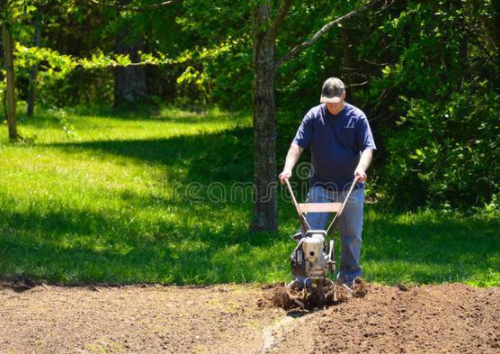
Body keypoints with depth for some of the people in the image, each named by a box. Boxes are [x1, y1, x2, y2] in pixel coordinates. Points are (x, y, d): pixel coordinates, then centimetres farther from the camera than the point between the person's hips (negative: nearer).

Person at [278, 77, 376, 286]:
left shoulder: (357, 117, -2)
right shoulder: (314, 116, 0)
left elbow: (367, 147, -9)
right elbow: (298, 144, -7)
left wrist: (361, 168, -29)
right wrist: (288, 168, -24)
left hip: (350, 186, 0)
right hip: (320, 185, 0)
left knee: (352, 235, 7)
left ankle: (349, 277, 20)